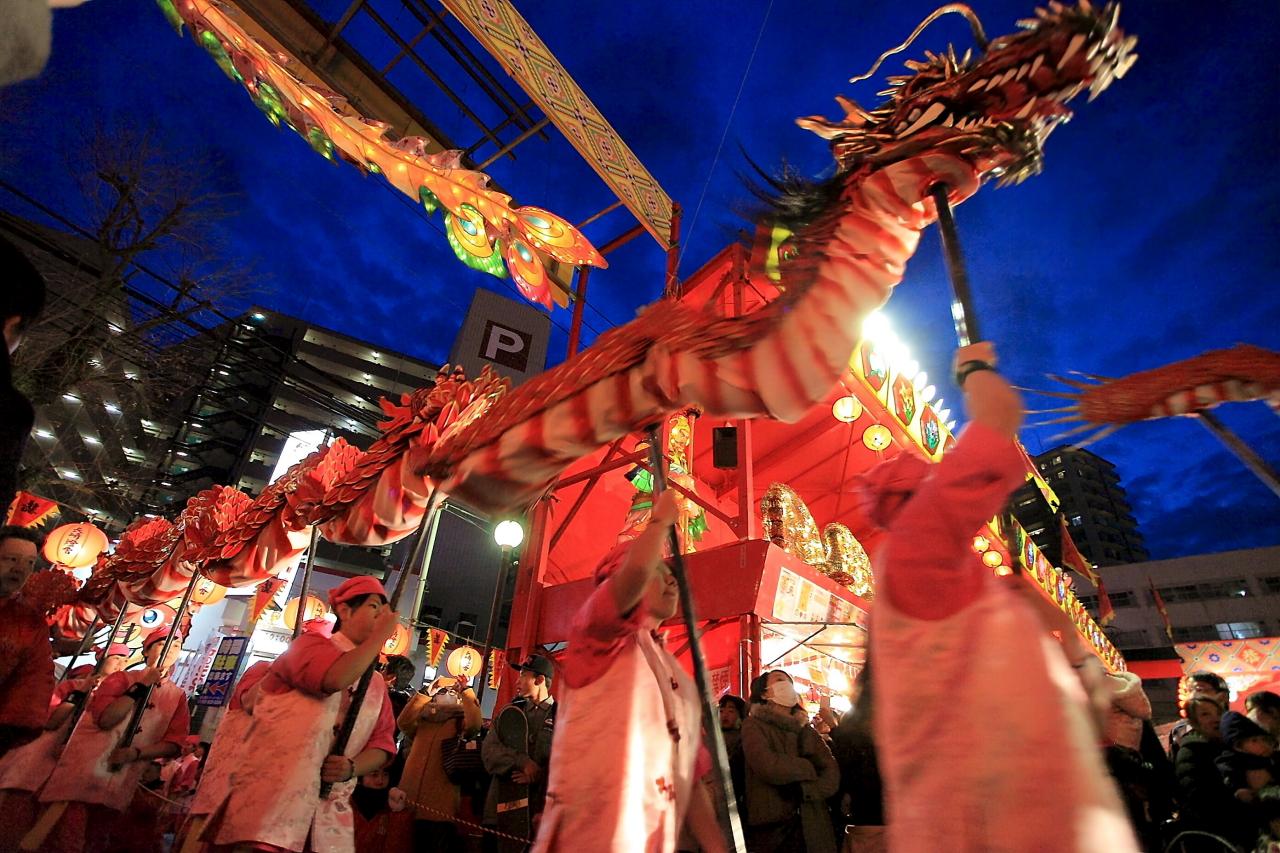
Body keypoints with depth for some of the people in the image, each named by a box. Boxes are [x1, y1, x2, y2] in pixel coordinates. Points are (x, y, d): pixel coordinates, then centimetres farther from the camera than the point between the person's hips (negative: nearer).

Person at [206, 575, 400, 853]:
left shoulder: (377, 684, 17)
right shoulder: (311, 643, 0)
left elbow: (383, 743, 9)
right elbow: (335, 678, -22)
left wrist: (352, 767, -11)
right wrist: (383, 633, -13)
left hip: (330, 806, 6)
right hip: (273, 791, -5)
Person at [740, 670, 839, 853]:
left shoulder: (807, 730, 13)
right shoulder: (754, 726, -2)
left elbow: (832, 775, 1)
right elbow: (768, 767, -19)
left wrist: (803, 790, -16)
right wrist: (808, 768, -4)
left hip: (812, 827, 5)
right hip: (771, 828, -4)